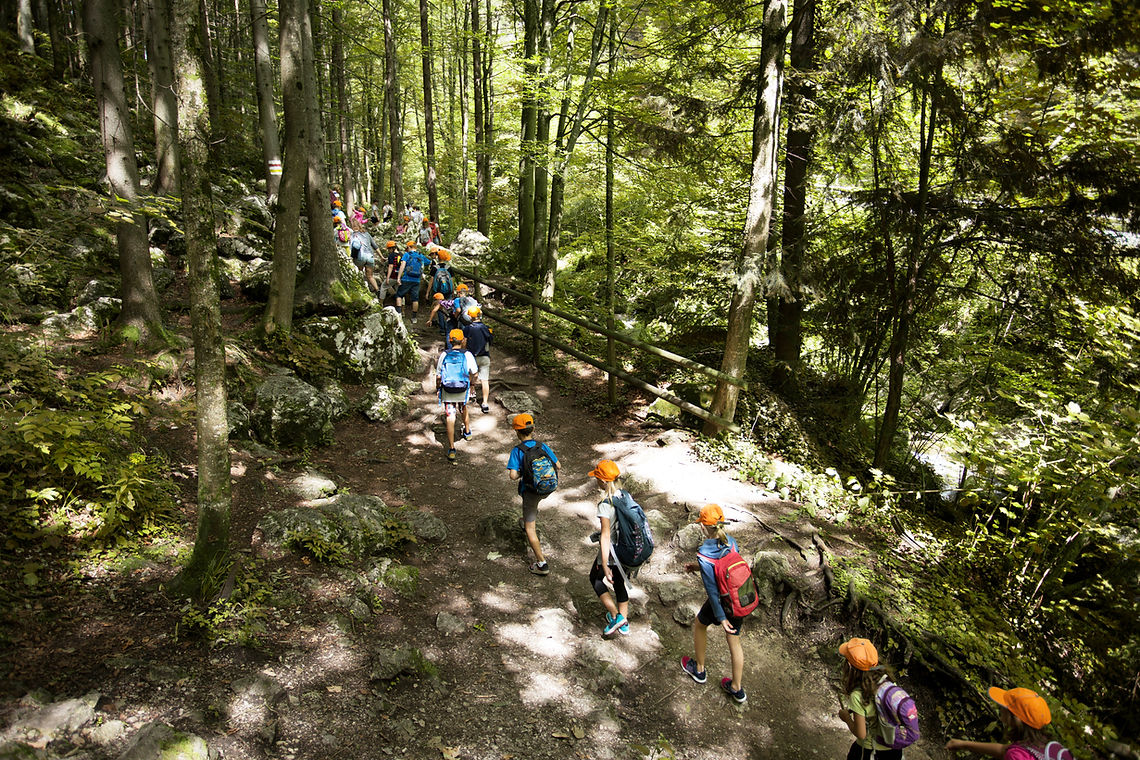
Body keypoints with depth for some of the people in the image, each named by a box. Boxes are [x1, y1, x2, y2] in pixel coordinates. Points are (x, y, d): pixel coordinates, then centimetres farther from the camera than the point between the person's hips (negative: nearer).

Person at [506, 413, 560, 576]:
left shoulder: (517, 451, -16)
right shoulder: (543, 446, -5)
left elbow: (513, 475, -25)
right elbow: (558, 466, -2)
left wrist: (521, 473, -4)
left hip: (531, 492, -5)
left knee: (530, 528, 6)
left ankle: (542, 564, 6)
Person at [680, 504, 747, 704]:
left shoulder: (705, 553, -24)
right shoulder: (731, 542, -7)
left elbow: (712, 588, -22)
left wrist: (721, 618, -16)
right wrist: (698, 567, 16)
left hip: (721, 603, -5)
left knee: (700, 625, 25)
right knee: (734, 641, 21)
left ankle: (699, 669, 44)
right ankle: (737, 689, 35)